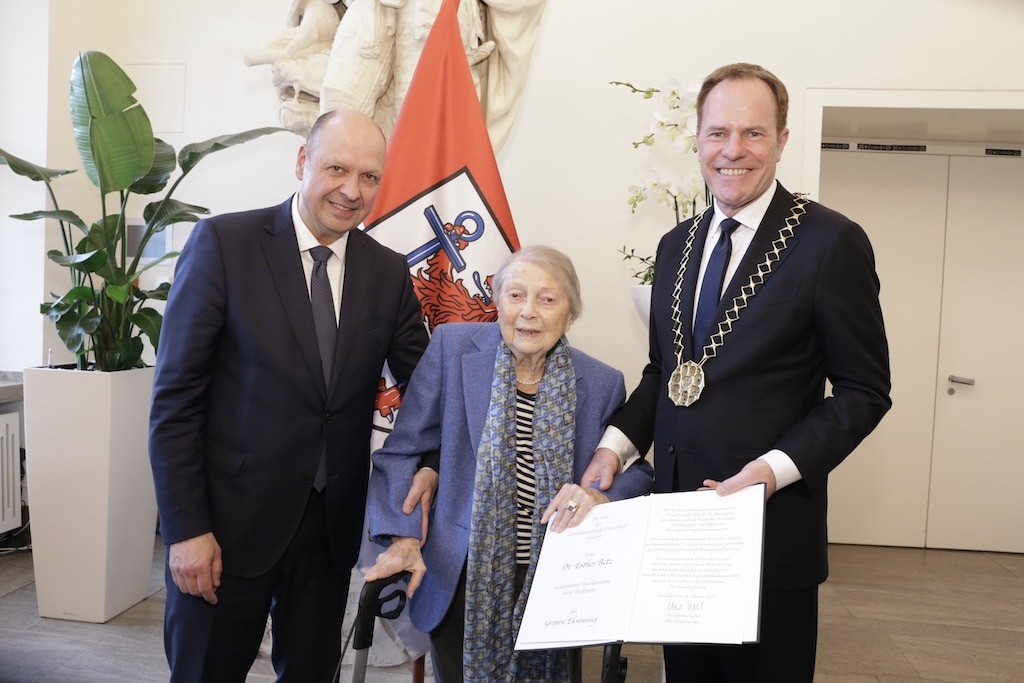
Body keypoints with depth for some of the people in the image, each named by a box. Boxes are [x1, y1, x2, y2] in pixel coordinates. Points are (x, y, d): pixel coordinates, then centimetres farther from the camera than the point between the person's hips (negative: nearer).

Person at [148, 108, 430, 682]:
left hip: (333, 522, 4)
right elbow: (176, 396, -9)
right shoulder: (224, 242, -9)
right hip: (231, 518, -3)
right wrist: (186, 528, -11)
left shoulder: (389, 273, 2)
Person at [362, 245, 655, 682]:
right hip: (462, 580, -1)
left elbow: (638, 471, 6)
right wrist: (403, 538, -13)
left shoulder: (602, 383, -4)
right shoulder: (453, 347, -7)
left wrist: (601, 495, -16)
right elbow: (402, 450, -2)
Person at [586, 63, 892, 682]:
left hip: (773, 527, -5)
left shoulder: (832, 242, -10)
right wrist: (618, 443, -1)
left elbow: (864, 391, -9)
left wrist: (776, 468, -21)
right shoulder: (676, 245, 9)